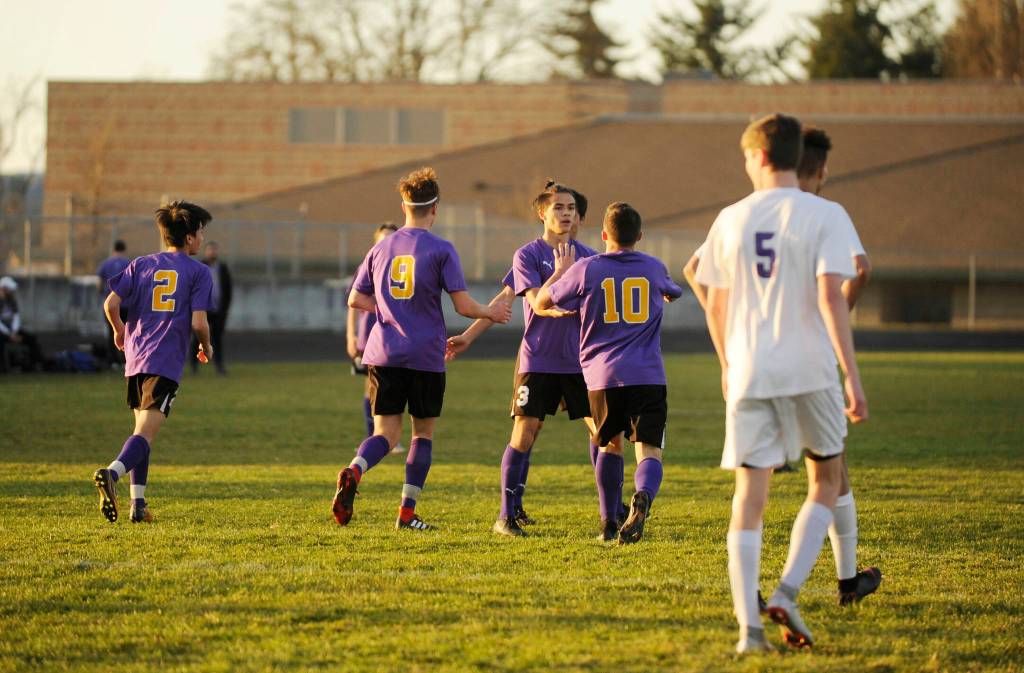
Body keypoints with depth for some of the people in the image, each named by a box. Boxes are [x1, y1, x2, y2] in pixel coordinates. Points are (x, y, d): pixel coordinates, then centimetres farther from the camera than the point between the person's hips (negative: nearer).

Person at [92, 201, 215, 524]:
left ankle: (138, 504, 14)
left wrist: (119, 330, 21)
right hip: (167, 361, -5)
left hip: (135, 357, 5)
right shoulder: (199, 272, 1)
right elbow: (198, 323, -7)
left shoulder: (141, 265, 12)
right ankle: (112, 472, -40)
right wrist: (206, 348, 13)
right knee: (146, 433, -13)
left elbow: (111, 303, 2)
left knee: (142, 428, 18)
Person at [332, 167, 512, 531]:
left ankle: (354, 473, -27)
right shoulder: (441, 250, -5)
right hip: (425, 357, -3)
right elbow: (463, 305, -8)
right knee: (423, 433, 13)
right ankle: (407, 512, 9)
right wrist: (492, 312, 11)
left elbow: (356, 299, 14)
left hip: (383, 354, 3)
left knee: (386, 433, 4)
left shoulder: (381, 248, 8)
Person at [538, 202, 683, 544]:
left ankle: (609, 523, 21)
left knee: (610, 445, 21)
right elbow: (673, 293, 34)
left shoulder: (586, 269, 2)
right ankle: (642, 498, -37)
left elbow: (543, 301, 14)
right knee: (649, 451, -5)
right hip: (648, 375, 0)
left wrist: (561, 272, 30)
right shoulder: (654, 268, 10)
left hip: (602, 375, 0)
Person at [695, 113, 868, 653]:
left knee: (750, 494, 4)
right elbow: (830, 295, -14)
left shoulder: (731, 220, 6)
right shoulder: (825, 216, -5)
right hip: (810, 369, -2)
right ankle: (787, 592, -1)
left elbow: (716, 304, 13)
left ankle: (748, 624, -5)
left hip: (748, 373, 2)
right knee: (825, 482, 16)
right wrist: (852, 376, -14)